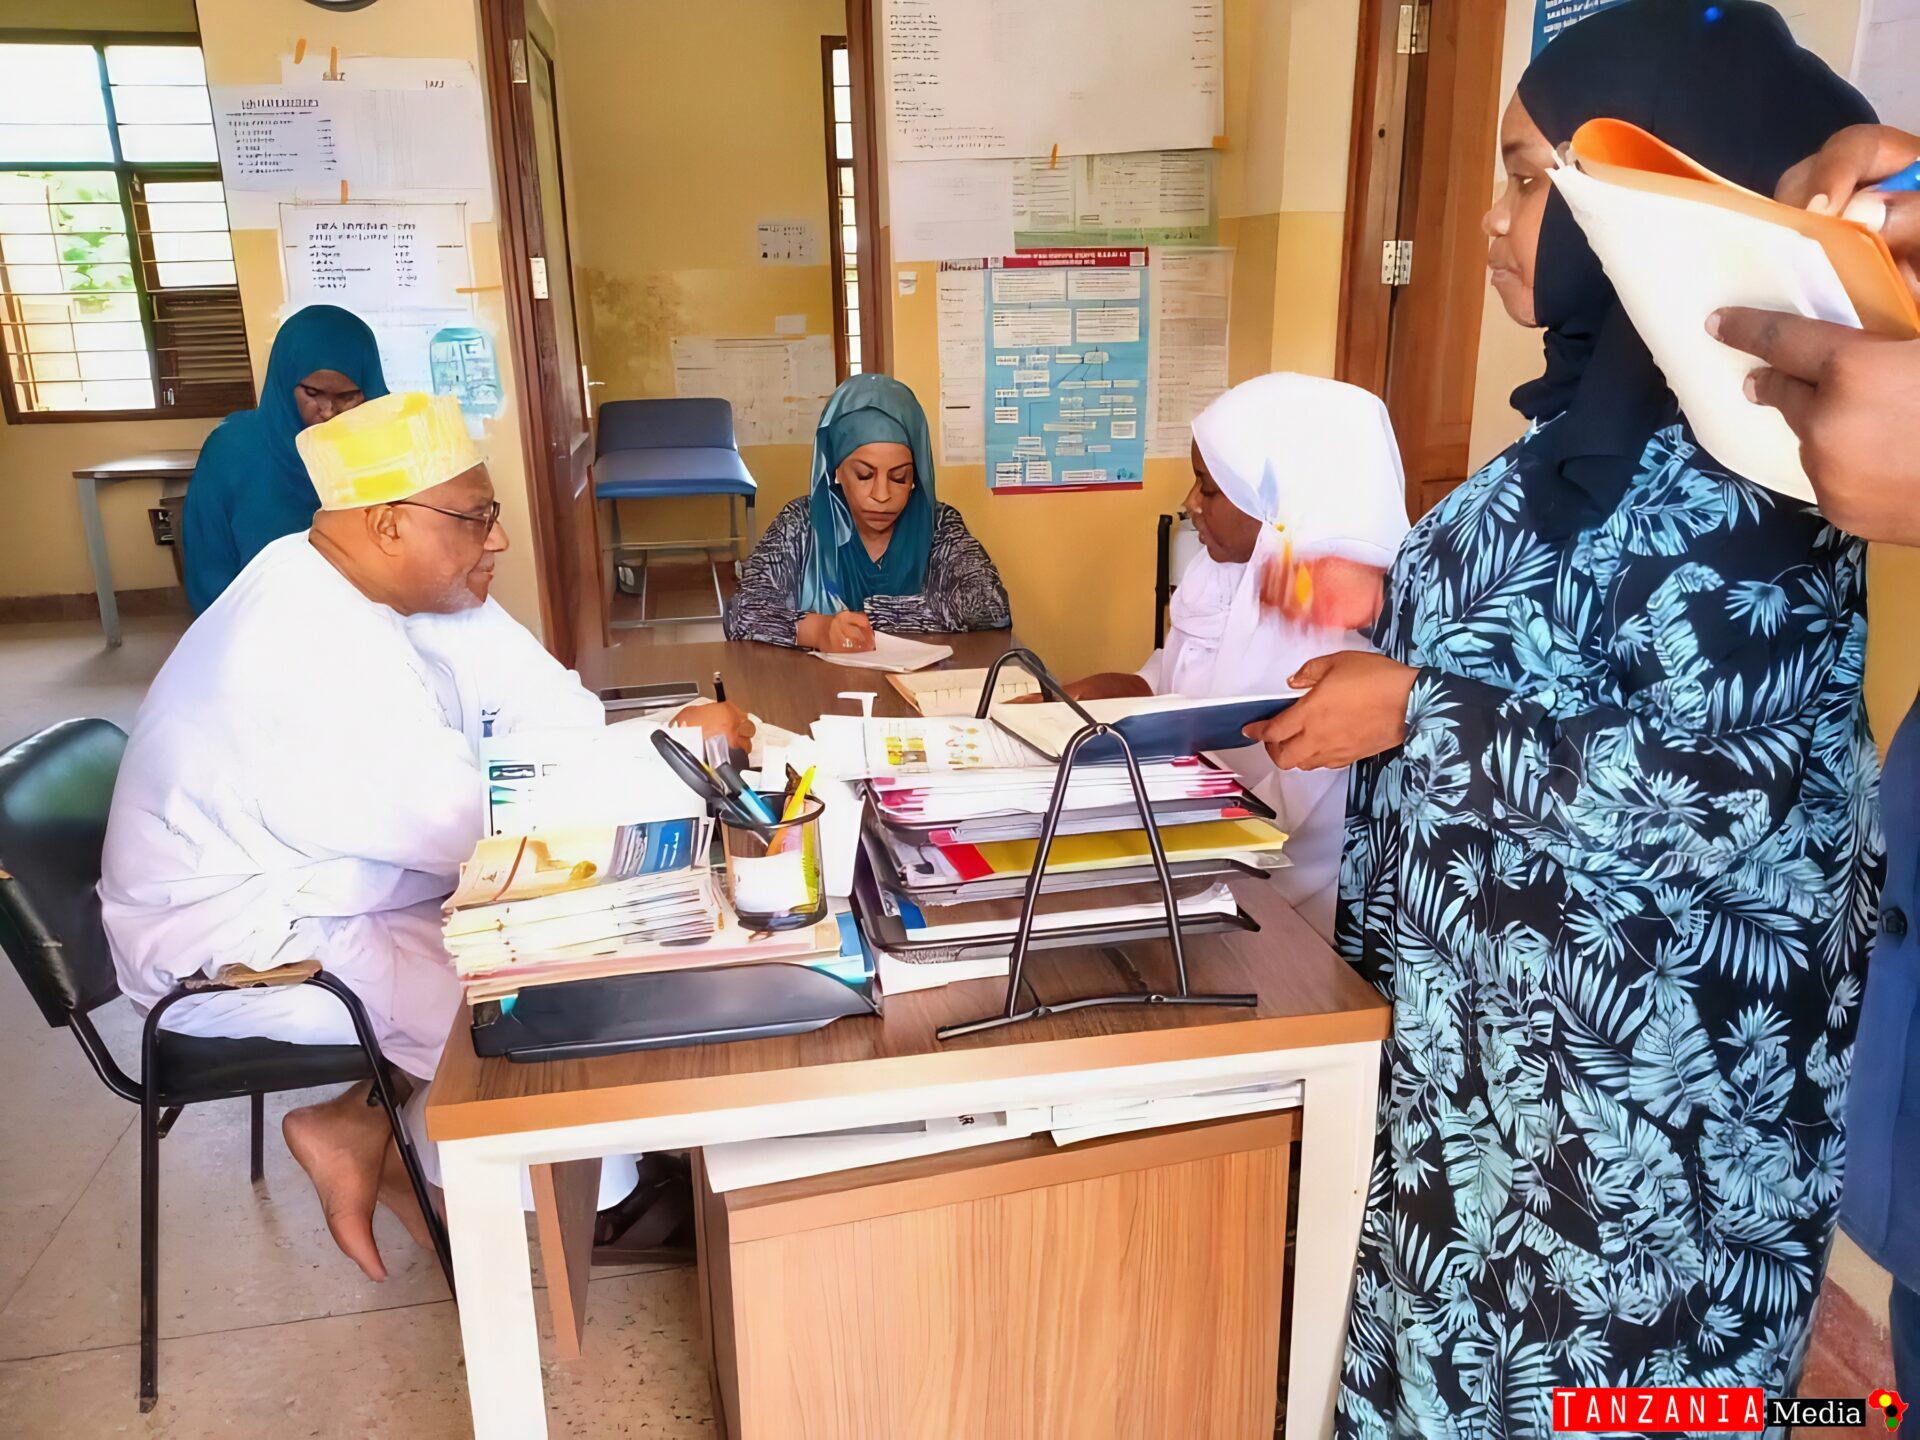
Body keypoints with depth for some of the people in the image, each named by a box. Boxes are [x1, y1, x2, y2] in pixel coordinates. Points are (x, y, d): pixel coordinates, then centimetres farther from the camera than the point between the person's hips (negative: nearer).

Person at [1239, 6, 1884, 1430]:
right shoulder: (1610, 408, 5)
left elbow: (1709, 793, -27)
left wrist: (1414, 711, -22)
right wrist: (1386, 605, 5)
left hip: (1653, 1058, -8)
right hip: (1505, 1007, 9)